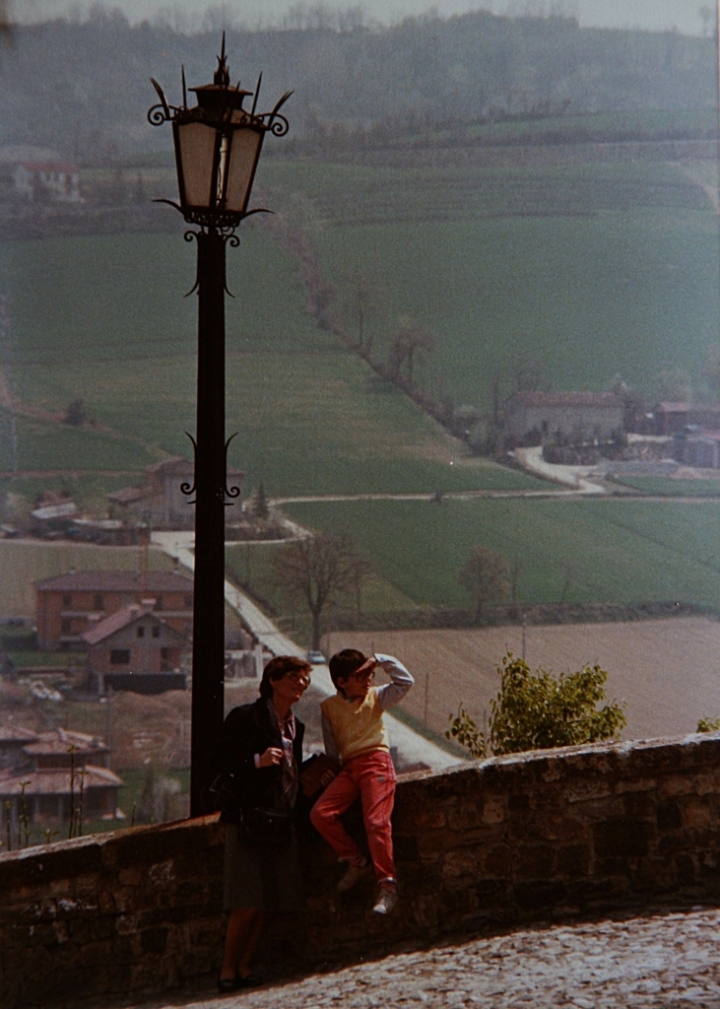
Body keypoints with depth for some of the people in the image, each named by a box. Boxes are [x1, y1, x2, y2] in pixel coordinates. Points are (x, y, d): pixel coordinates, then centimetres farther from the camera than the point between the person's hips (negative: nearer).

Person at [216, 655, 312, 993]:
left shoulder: (296, 727, 17)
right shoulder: (244, 717, -4)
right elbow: (223, 762, -8)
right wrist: (258, 761, -20)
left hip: (282, 822, 7)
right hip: (248, 820, -7)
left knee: (265, 904, 4)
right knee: (247, 904, -11)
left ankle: (244, 967, 12)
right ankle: (227, 970, 0)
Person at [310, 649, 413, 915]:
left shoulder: (376, 698, 9)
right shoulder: (329, 707, 12)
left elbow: (405, 682, -3)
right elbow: (331, 746, 16)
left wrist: (380, 661, -2)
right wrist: (333, 770, 8)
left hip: (376, 762, -3)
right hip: (348, 767, 4)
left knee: (376, 821, -20)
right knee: (319, 813, -15)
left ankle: (387, 886, -22)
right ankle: (354, 860, 0)